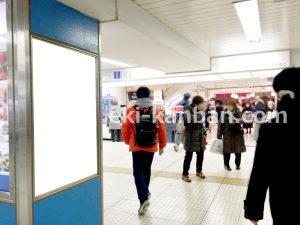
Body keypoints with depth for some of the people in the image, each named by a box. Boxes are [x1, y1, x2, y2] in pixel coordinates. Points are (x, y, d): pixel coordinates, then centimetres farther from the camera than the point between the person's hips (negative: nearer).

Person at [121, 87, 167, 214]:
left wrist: (128, 142, 15)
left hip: (136, 147, -3)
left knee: (138, 172, 4)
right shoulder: (156, 111, -2)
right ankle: (145, 192, 39)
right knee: (146, 170, 22)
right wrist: (162, 146, 12)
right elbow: (162, 130, 0)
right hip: (151, 147, 3)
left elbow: (125, 129, -3)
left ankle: (144, 198, -12)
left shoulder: (131, 111, -7)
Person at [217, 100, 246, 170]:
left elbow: (242, 120, -17)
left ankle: (238, 164, 28)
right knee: (227, 150, 2)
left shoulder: (239, 113, 0)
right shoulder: (224, 115, -2)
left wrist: (236, 119, -39)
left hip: (237, 135, 1)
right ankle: (226, 164, 21)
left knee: (238, 150, 8)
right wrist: (219, 136, -1)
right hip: (227, 135, -1)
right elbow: (220, 126, 0)